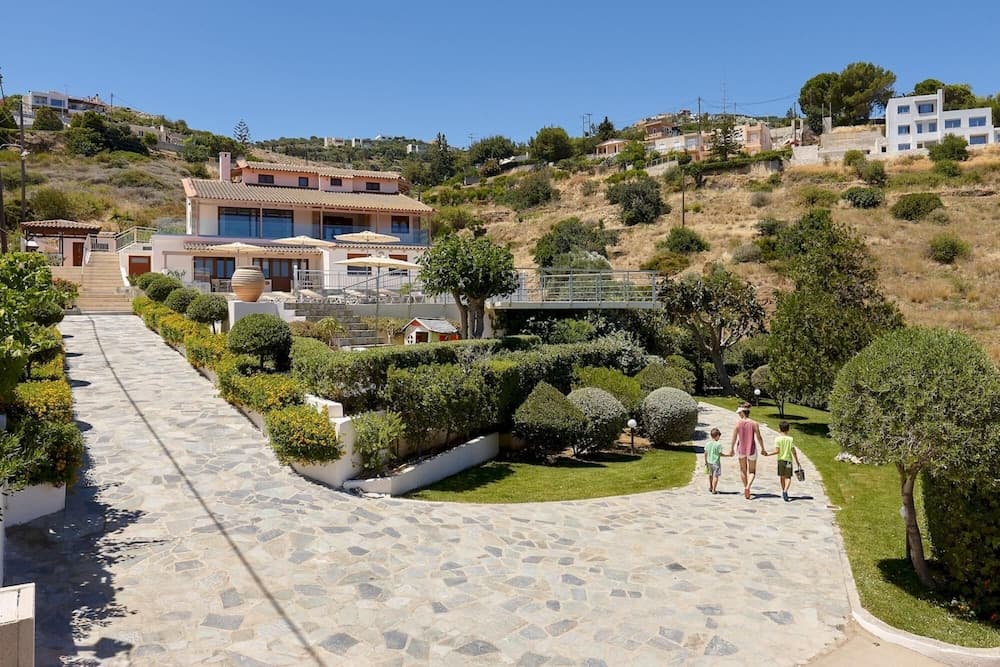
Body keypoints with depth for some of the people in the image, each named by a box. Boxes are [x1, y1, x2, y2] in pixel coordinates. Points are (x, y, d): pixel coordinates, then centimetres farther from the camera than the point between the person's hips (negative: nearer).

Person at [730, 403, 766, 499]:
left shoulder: (738, 423, -9)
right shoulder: (754, 423, -10)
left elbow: (734, 438, -5)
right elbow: (759, 438, -7)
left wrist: (731, 449, 7)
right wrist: (763, 449, 8)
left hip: (741, 449, 1)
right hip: (751, 450, -1)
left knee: (743, 470, 22)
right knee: (752, 472, 12)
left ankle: (745, 487, 26)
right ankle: (748, 486, -13)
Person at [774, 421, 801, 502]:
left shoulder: (778, 439, -7)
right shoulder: (790, 439, -5)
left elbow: (777, 451, -13)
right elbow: (794, 451, -5)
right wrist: (797, 462, 2)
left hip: (780, 460, 0)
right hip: (788, 460, 0)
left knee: (782, 476, 15)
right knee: (788, 477, 2)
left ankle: (783, 492, 25)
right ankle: (785, 491, -20)